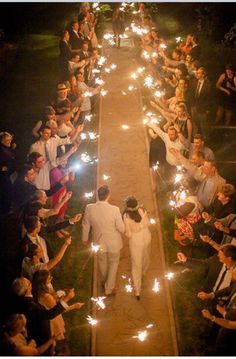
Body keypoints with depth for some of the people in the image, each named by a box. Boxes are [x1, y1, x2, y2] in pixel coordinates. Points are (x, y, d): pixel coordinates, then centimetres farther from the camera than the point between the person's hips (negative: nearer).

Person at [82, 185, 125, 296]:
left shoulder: (89, 208, -23)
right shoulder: (114, 210, -31)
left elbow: (85, 225, -6)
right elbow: (121, 229, -19)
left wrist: (85, 238, 13)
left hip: (99, 242, 3)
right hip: (113, 243, -2)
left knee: (102, 261, 31)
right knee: (113, 263, 25)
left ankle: (105, 282, 56)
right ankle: (109, 288, 38)